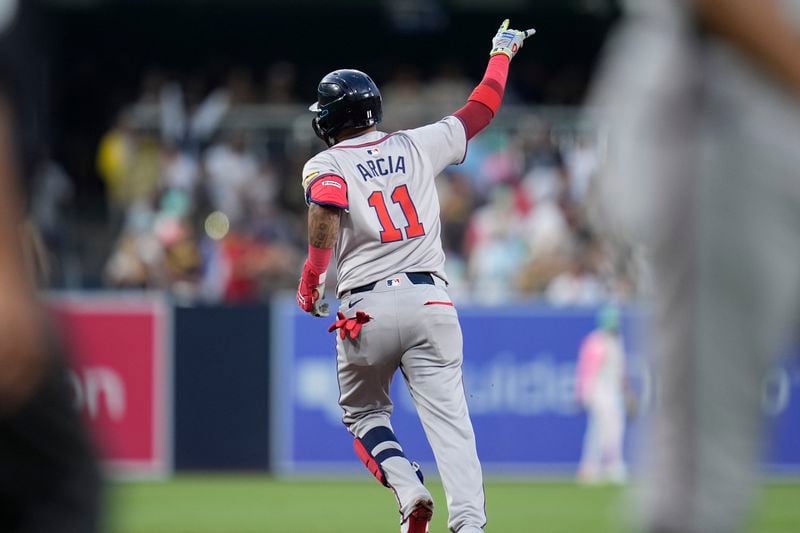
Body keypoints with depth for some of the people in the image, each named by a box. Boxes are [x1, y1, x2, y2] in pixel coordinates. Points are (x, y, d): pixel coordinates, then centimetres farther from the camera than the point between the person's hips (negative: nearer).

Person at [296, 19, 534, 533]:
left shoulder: (325, 166, 4)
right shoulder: (417, 145, 13)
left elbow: (326, 208, -18)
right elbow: (480, 111, 24)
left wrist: (311, 280, -10)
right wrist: (502, 53, 38)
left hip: (367, 307, -2)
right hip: (431, 300, 2)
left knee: (364, 413, 18)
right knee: (449, 418, -5)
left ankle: (408, 490, -7)